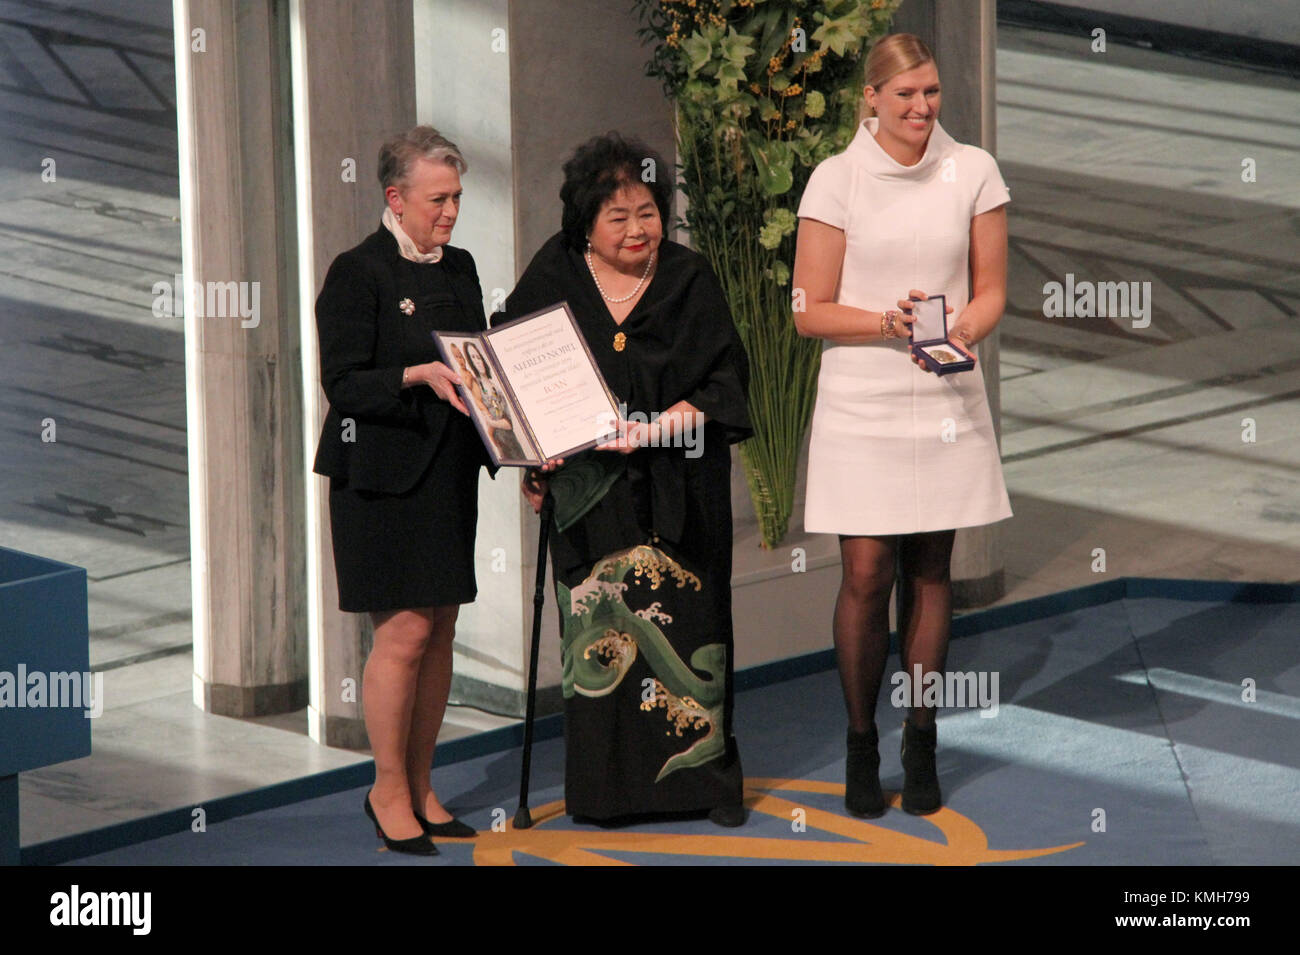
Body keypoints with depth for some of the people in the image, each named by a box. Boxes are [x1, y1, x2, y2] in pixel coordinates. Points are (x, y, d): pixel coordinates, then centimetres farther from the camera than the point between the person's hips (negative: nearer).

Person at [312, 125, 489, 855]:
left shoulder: (459, 269, 14)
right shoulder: (358, 274, -8)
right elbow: (344, 382, -14)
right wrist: (418, 376, -27)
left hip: (451, 473, 7)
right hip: (384, 479, -7)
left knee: (441, 631, 8)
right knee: (405, 631, -8)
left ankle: (422, 788, 16)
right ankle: (388, 790, 5)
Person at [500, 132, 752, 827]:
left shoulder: (688, 280, 0)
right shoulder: (554, 276, 3)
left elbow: (721, 380, -4)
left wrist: (657, 426, -18)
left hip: (677, 488, -1)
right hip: (590, 489, 1)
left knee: (684, 625, -2)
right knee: (600, 629, -1)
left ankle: (705, 774, 8)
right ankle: (608, 784, 7)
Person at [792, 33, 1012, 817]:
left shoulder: (973, 171, 2)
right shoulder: (836, 179, -3)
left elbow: (992, 291, 6)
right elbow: (811, 311, -3)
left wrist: (965, 332, -14)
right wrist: (888, 322, -18)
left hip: (947, 400, 2)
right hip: (861, 406, -2)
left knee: (931, 571, 7)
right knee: (868, 575, -4)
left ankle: (921, 745, 17)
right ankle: (861, 744, 11)